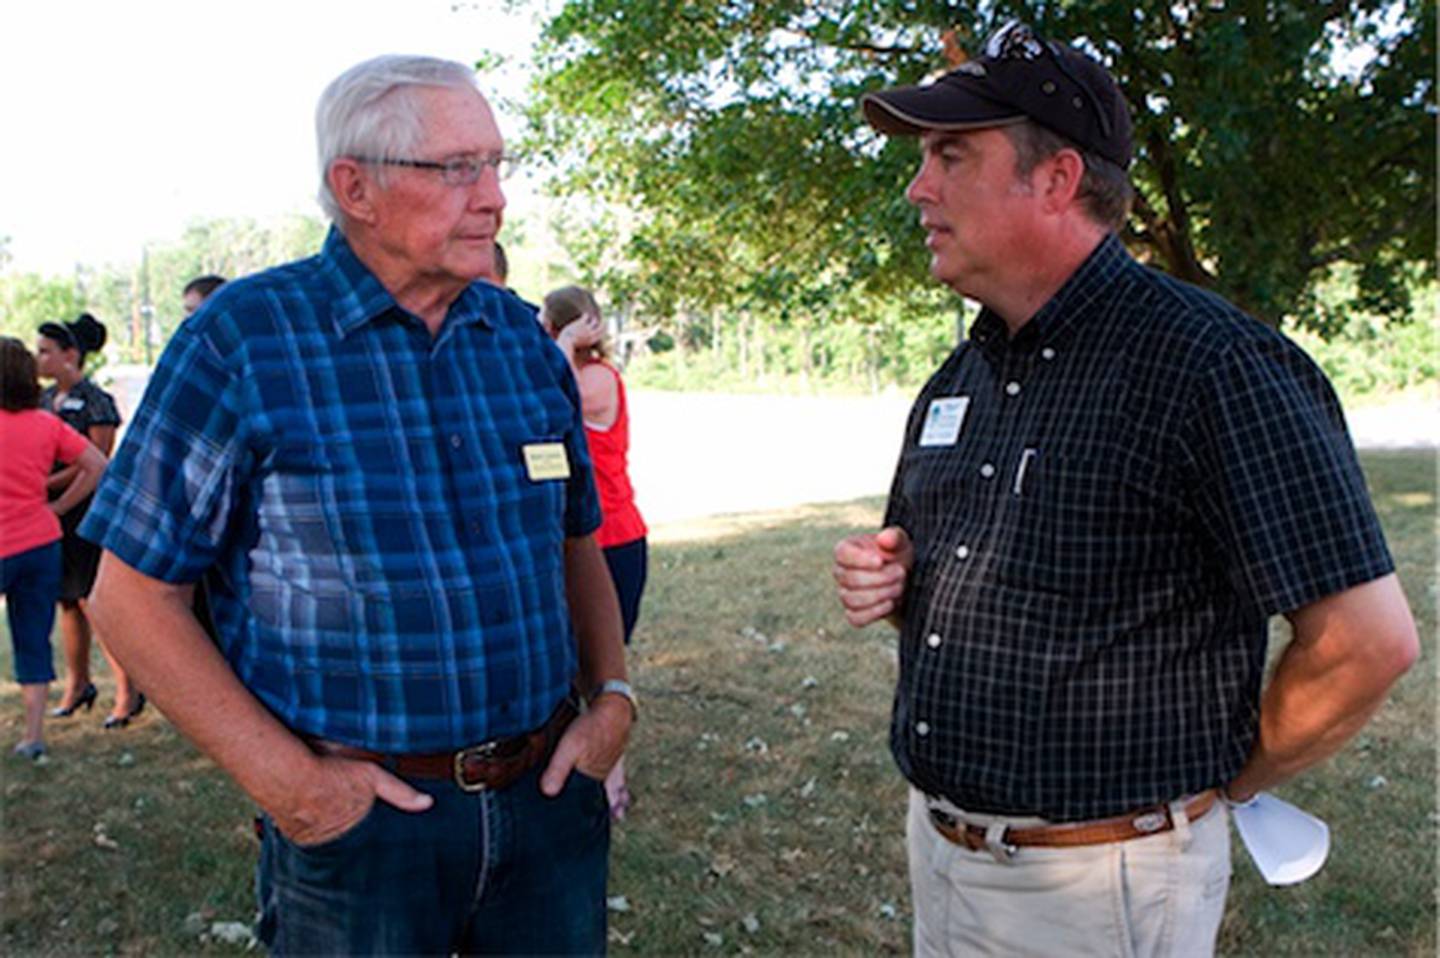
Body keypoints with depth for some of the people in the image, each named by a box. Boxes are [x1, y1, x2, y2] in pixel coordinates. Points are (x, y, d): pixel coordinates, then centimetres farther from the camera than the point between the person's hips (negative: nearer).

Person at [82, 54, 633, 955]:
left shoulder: (526, 338, 4)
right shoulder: (241, 340, -9)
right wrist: (286, 779, -14)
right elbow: (135, 591, -8)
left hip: (550, 795, 5)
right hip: (361, 814, -4)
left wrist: (612, 696, 1)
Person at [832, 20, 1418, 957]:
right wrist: (884, 581, -2)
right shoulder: (959, 377, 7)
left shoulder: (1212, 363, -19)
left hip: (1094, 882, -7)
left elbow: (1369, 638, -20)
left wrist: (1215, 785, -7)